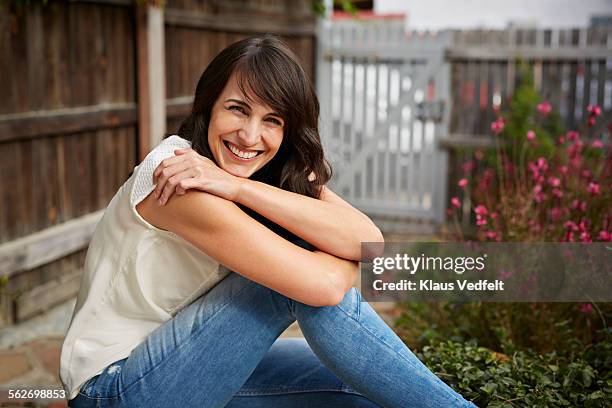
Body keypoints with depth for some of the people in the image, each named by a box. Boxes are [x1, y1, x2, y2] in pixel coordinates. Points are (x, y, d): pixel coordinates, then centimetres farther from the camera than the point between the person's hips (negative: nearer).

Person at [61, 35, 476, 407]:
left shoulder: (282, 174, -3)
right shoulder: (174, 175, -26)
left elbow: (367, 238, -24)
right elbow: (322, 284, -35)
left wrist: (236, 187, -31)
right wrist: (355, 260, -13)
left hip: (197, 366, 7)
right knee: (306, 284, -24)